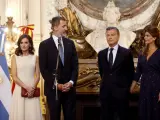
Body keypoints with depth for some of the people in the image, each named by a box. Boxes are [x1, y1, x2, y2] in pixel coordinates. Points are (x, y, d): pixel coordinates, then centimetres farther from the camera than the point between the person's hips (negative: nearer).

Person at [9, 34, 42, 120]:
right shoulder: (15, 57, 3)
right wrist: (26, 87, -13)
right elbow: (14, 77, -3)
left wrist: (33, 88, -11)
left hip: (32, 90, 1)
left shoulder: (35, 58, 8)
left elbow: (37, 76, 5)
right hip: (19, 89, -1)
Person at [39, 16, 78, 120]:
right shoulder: (44, 45, -4)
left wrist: (71, 82, -9)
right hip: (53, 88, -3)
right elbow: (43, 69, -8)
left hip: (69, 87, 3)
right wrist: (56, 84, -13)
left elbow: (75, 65, 5)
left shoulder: (70, 43, 7)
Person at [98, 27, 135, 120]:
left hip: (121, 92, -3)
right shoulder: (101, 54, 8)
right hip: (105, 92, 3)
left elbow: (131, 72, 3)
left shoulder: (126, 53, -3)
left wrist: (126, 87, 4)